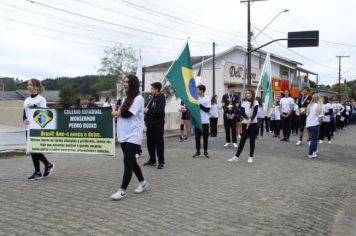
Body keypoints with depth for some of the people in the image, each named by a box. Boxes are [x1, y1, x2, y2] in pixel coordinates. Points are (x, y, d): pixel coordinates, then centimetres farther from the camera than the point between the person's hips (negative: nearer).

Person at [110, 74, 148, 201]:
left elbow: (127, 114, -17)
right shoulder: (127, 99, 17)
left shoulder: (138, 98, -10)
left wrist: (115, 113, 0)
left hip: (133, 136, -8)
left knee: (127, 162, -9)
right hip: (124, 135, 8)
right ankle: (142, 182, 30)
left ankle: (123, 190, -6)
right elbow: (121, 114, 16)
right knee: (131, 161, 14)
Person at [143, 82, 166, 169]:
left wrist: (148, 111, -20)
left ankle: (161, 162, 7)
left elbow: (160, 111, -23)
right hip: (150, 124, 8)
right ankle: (152, 160, 24)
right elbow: (148, 108, 23)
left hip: (158, 125, -8)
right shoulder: (152, 98, 13)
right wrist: (145, 109, 3)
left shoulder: (161, 98, -11)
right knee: (150, 143, 12)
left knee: (159, 143, -1)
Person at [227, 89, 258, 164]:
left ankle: (251, 157, 12)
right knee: (242, 140, 3)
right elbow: (242, 113, 0)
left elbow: (255, 113, -14)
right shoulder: (244, 103, 8)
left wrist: (250, 120, -29)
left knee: (252, 141, 2)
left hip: (253, 124, -3)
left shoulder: (255, 103, -2)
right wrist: (247, 117, -20)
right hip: (245, 124, 3)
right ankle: (236, 156, 4)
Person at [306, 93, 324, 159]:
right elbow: (320, 117, -14)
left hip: (308, 124, 6)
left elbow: (307, 115, 8)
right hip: (315, 124, -6)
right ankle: (310, 154, 1)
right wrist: (319, 122, 3)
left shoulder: (309, 105, 7)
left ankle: (314, 150, 33)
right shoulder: (319, 106, -9)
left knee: (314, 138, 23)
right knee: (314, 139, 1)